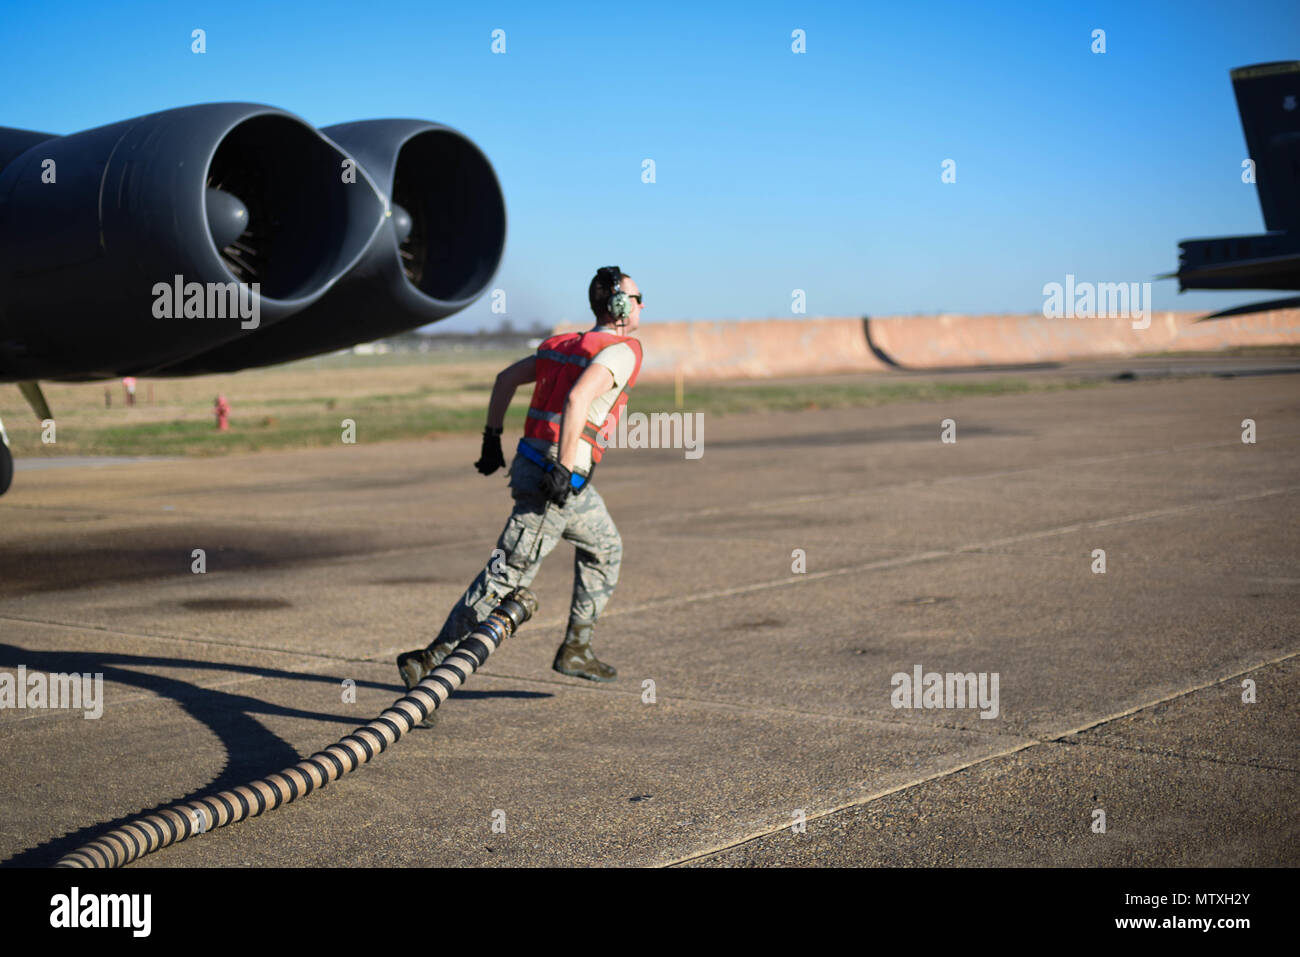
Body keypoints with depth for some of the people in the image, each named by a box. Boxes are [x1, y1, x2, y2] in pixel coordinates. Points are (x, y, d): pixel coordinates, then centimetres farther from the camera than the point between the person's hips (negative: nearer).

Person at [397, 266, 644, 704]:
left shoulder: (565, 343, 16)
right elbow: (577, 398, -27)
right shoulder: (621, 351, -10)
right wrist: (564, 468, -28)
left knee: (604, 548, 26)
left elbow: (505, 378, 17)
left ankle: (576, 649, 28)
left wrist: (492, 439, 20)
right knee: (508, 574, -7)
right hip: (554, 480, -9)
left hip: (532, 461, 9)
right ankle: (432, 658, -7)